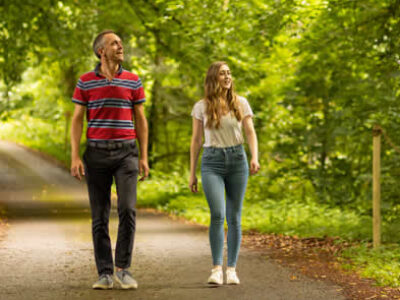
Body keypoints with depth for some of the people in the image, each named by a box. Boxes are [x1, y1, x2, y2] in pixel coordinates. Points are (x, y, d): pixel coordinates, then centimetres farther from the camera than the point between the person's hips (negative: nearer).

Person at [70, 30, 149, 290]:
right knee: (99, 216, 1)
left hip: (126, 152, 0)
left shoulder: (133, 81, 5)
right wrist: (75, 157, -6)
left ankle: (123, 268, -2)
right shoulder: (86, 81, 3)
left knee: (128, 210, -14)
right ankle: (105, 273, 7)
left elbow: (141, 120, 8)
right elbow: (77, 120, 3)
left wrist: (144, 157, 2)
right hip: (96, 152, 0)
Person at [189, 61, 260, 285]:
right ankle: (217, 269, -12)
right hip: (212, 161, -1)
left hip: (237, 160, 2)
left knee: (234, 217, 3)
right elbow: (196, 140, 7)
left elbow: (250, 133, 2)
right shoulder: (202, 107, 3)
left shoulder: (241, 103, 5)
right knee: (217, 214, -16)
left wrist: (255, 157, -16)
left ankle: (232, 269, 9)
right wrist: (192, 173, 6)